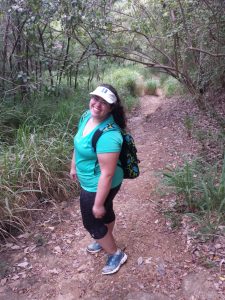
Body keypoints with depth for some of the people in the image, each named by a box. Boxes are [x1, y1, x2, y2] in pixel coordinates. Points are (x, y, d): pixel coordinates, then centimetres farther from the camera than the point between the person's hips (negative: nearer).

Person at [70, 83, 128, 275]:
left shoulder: (108, 135, -35)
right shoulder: (87, 116, -7)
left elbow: (107, 174, -30)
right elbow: (79, 143, 10)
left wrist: (98, 203, -22)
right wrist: (74, 166, 20)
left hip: (98, 186, -8)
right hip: (88, 181, 8)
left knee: (92, 221, 12)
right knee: (105, 213, 29)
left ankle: (116, 255, 35)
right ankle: (105, 241, 56)